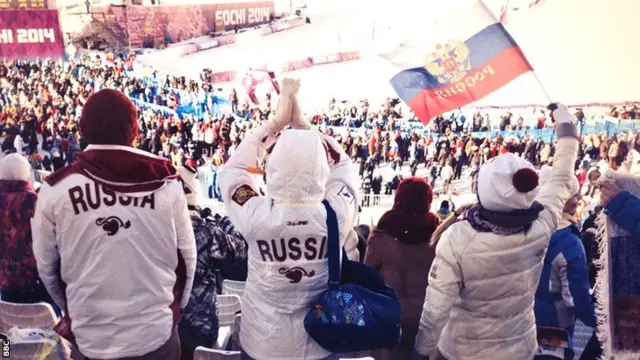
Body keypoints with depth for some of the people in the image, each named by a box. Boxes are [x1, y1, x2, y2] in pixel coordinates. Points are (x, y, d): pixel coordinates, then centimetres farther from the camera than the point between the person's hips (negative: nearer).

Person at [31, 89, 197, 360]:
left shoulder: (55, 189, -8)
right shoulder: (166, 182, -8)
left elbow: (46, 265, 2)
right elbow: (186, 256, -2)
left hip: (91, 338, 0)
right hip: (157, 333, 0)